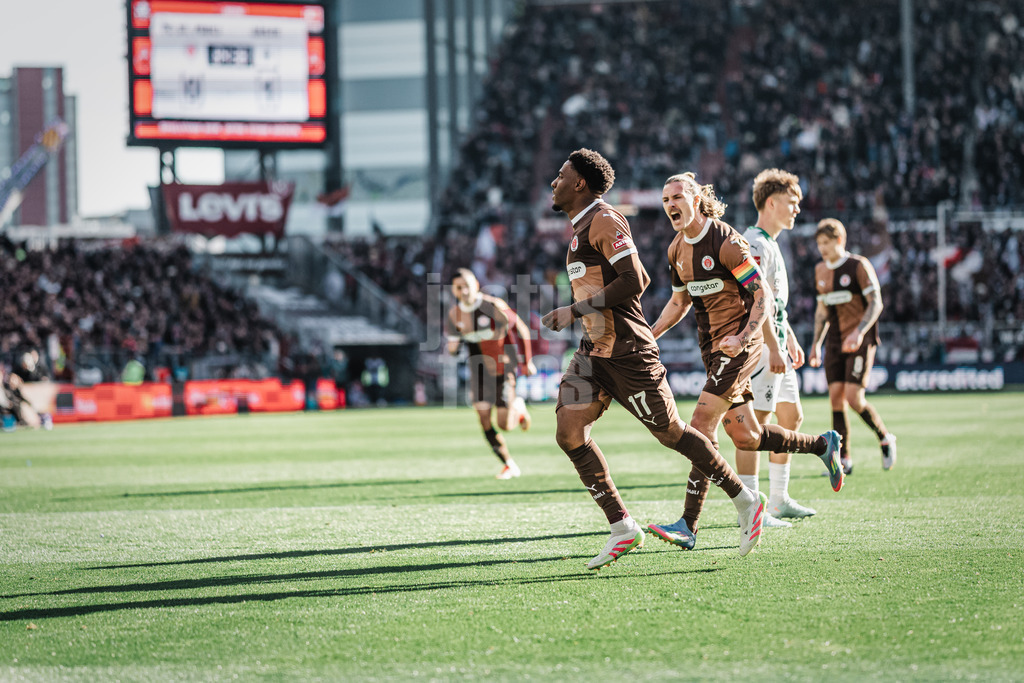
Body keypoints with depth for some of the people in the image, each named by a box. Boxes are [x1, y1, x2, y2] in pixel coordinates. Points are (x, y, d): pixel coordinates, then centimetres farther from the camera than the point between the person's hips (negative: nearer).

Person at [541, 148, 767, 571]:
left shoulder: (604, 221, -13)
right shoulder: (581, 227, 17)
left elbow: (633, 281, -21)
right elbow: (642, 278, 23)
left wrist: (576, 310, -21)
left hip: (627, 353, -9)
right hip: (593, 350, 9)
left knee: (671, 434, 0)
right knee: (569, 433, -6)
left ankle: (746, 503, 15)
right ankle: (622, 529, -4)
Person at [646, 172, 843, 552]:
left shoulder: (725, 242, -15)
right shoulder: (677, 250, 10)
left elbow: (763, 295, -15)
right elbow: (679, 301, 23)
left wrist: (743, 337, -28)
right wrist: (647, 336, 10)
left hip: (739, 345, -8)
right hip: (712, 349, 8)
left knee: (702, 424, -16)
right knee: (745, 437, 8)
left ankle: (689, 525, -17)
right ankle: (822, 445, 30)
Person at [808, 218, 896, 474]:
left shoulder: (859, 266, -8)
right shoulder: (820, 270, 12)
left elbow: (876, 303, -12)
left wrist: (859, 333, -25)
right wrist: (816, 344, 18)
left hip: (860, 341, -6)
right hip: (835, 342, 6)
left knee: (854, 398, -16)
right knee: (836, 398, -3)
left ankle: (885, 438, 8)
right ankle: (844, 460, 2)